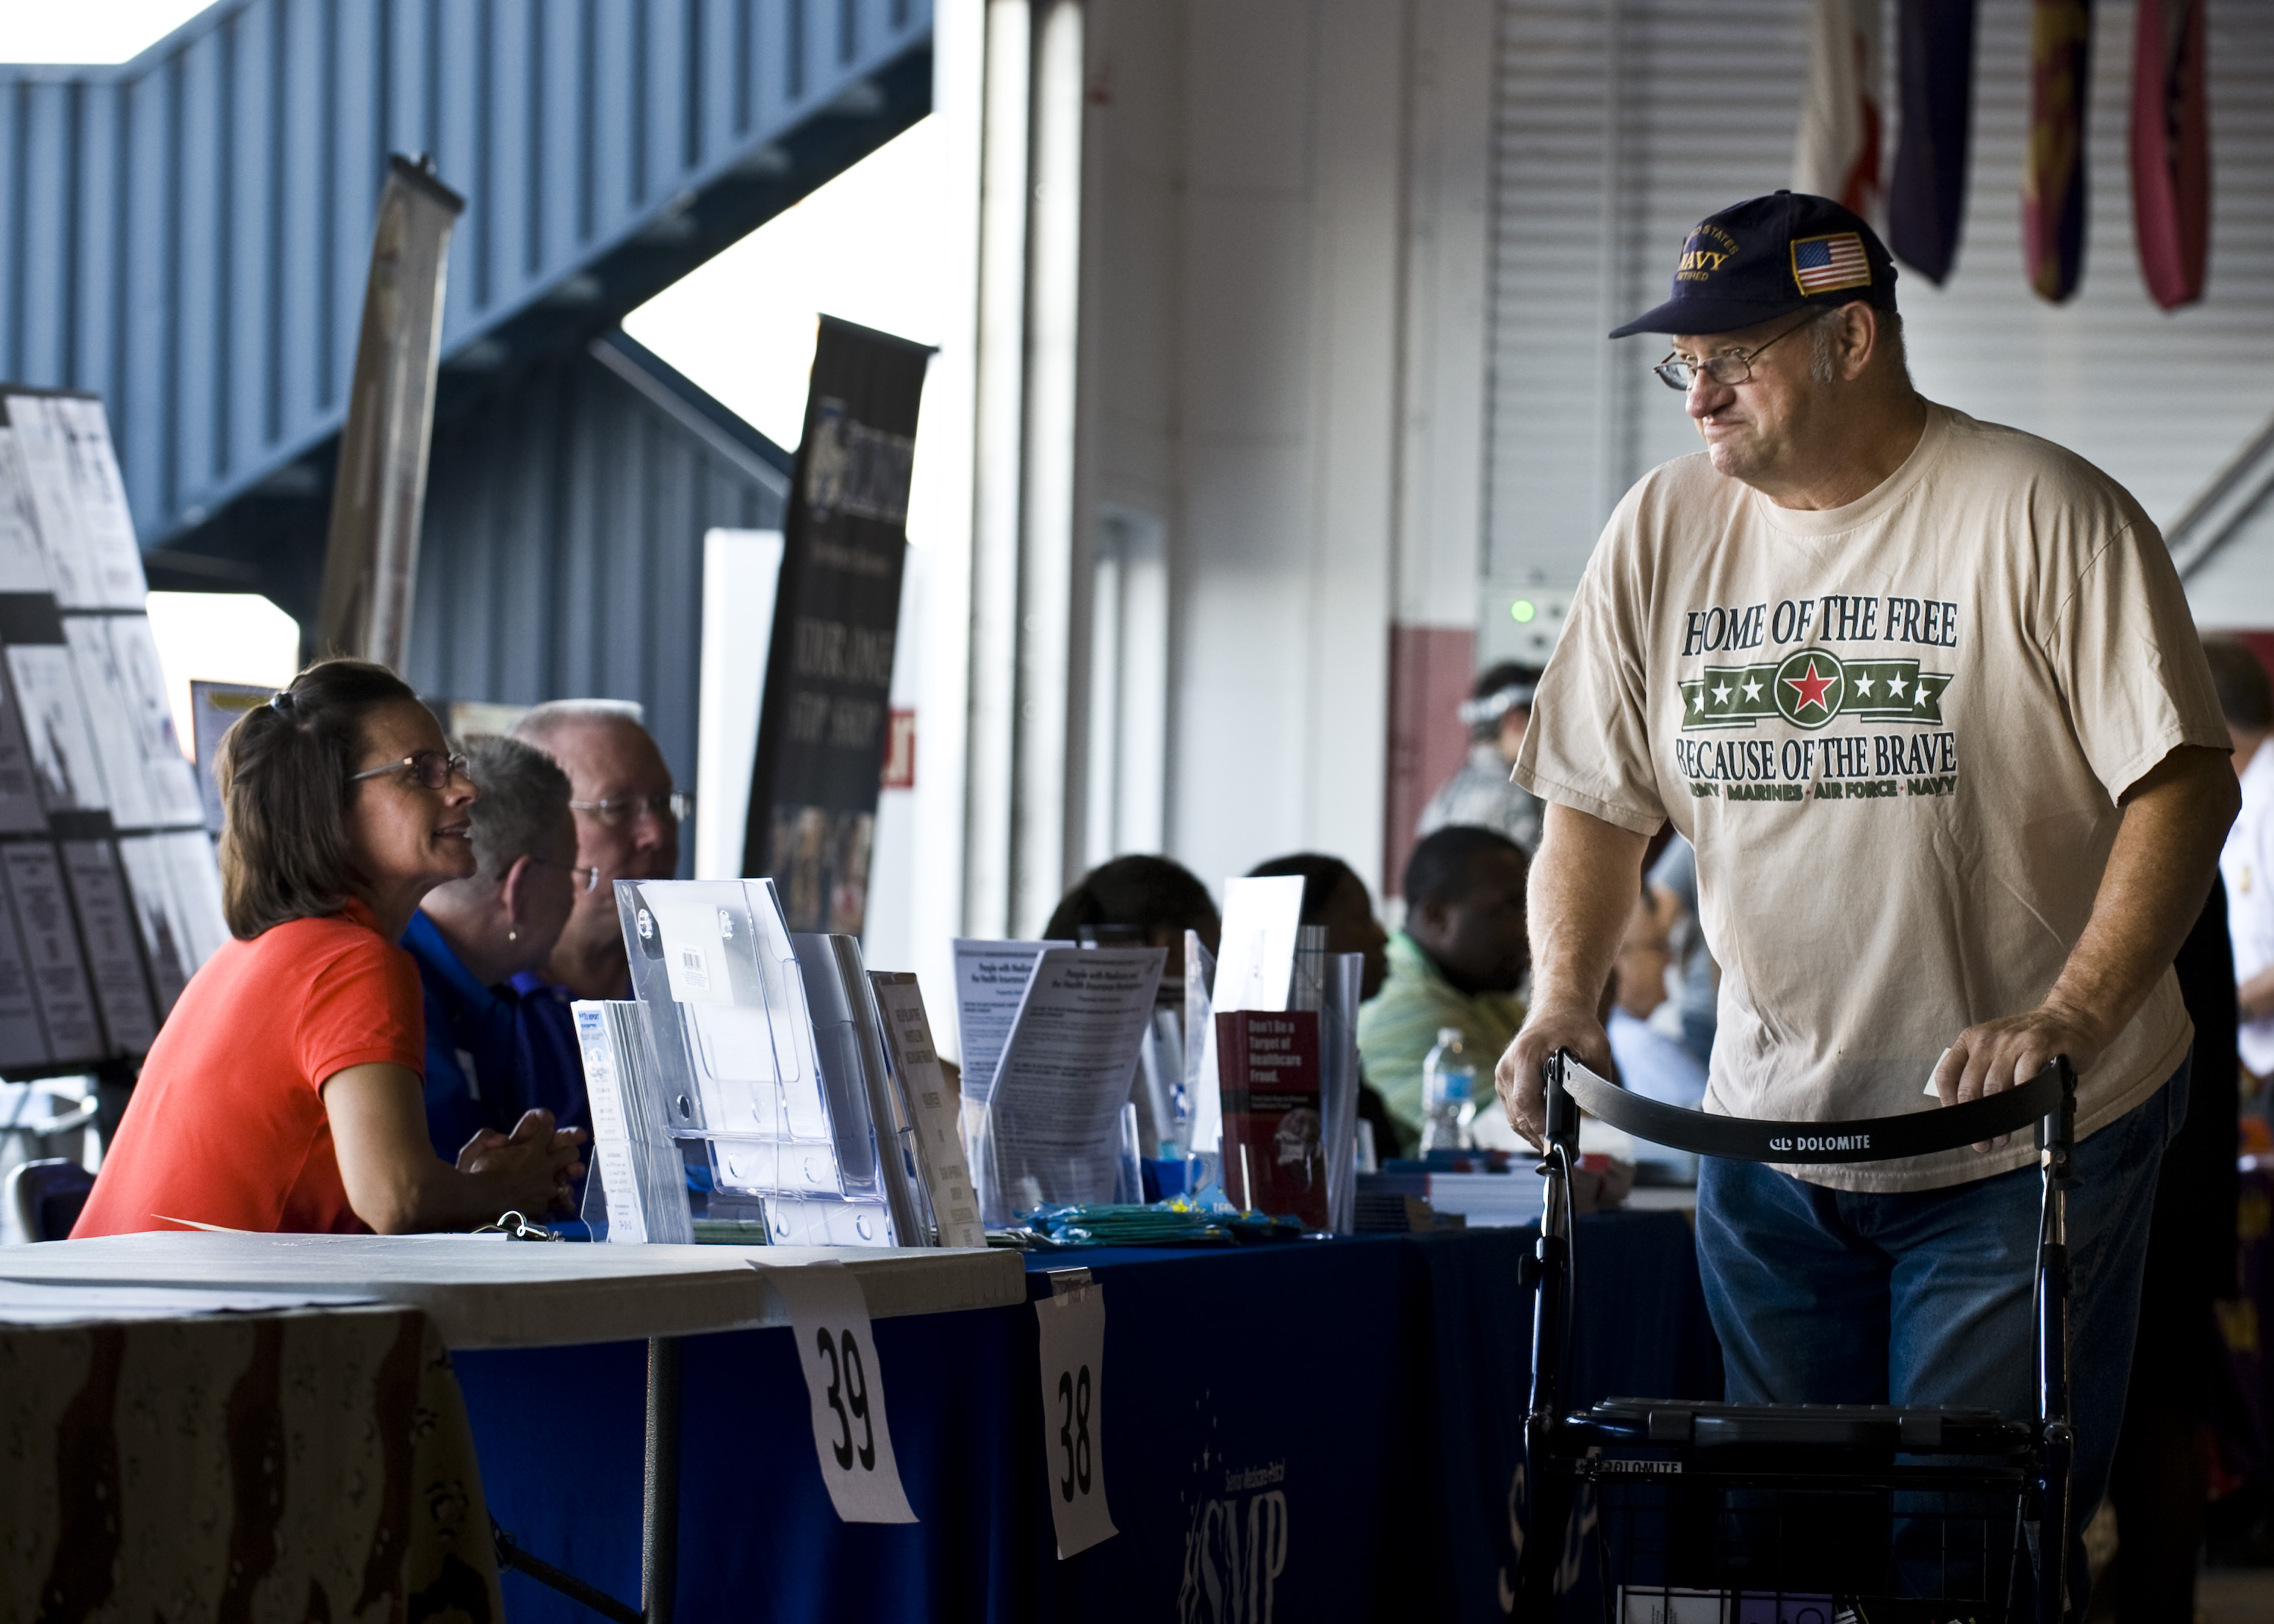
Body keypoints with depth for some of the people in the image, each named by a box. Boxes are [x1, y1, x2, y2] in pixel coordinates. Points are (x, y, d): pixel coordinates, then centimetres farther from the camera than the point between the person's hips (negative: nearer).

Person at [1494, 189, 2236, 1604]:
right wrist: (1567, 998, -6)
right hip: (1768, 1129, 5)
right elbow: (1596, 800, 11)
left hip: (2028, 1136, -5)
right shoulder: (1662, 532, 5)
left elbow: (2183, 785, -14)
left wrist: (2070, 1019, -25)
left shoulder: (2044, 518, -11)